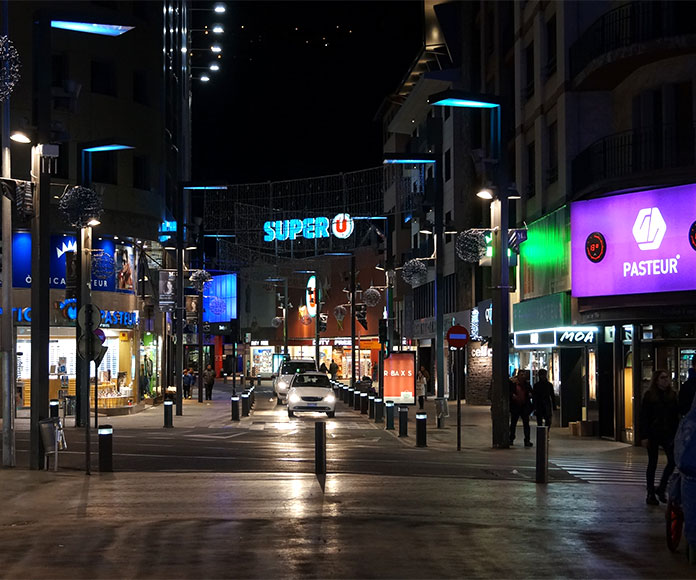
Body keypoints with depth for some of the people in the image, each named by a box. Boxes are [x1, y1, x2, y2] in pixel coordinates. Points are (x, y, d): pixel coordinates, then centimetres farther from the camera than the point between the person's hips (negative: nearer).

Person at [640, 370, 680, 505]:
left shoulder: (672, 395, 7)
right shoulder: (649, 395, -4)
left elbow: (676, 416, 9)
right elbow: (643, 417, -6)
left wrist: (676, 433, 1)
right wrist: (644, 436, -12)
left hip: (668, 433, 3)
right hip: (653, 434, -3)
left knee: (673, 461, -7)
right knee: (652, 463, 4)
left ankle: (661, 488, 12)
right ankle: (650, 494, 12)